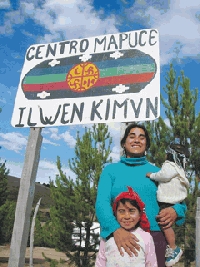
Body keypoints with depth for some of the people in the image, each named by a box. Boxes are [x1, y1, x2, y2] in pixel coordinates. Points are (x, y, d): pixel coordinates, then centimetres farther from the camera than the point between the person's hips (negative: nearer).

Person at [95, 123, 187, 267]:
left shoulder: (156, 171, 10)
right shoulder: (111, 169, 5)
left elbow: (180, 201, 15)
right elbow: (101, 202, -7)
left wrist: (175, 210, -9)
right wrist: (115, 229, -26)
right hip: (119, 237, -1)